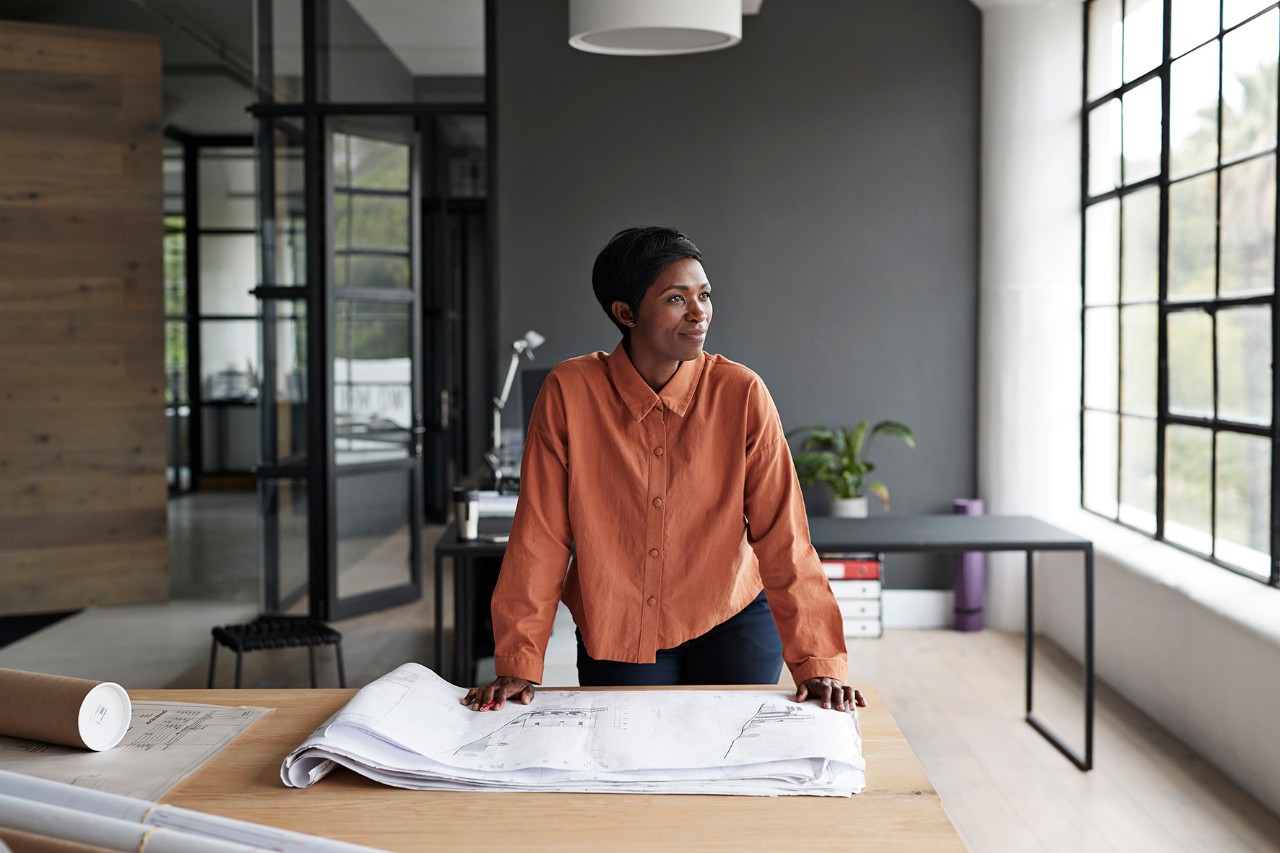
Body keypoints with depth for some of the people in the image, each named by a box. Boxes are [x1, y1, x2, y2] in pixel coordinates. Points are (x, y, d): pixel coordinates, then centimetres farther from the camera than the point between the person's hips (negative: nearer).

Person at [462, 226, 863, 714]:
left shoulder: (742, 394, -14)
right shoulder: (570, 391, -14)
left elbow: (783, 537, -13)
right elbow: (541, 537, -11)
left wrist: (819, 664, -19)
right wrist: (517, 666, -13)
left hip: (730, 622, 0)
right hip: (615, 634, 0)